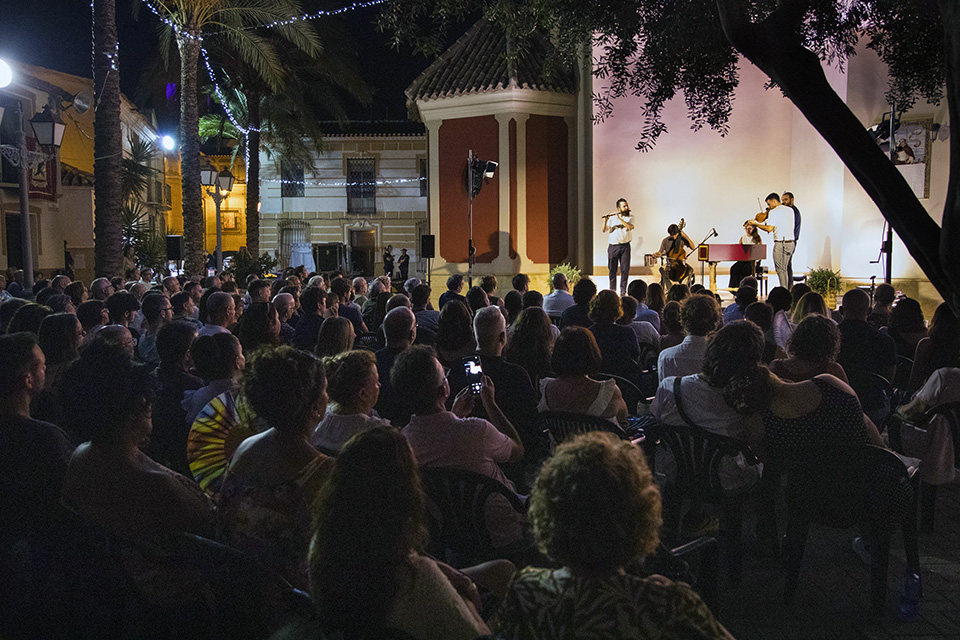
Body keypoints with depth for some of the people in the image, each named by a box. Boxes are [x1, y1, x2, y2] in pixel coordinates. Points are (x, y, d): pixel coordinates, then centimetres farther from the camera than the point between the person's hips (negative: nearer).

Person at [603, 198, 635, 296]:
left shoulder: (630, 217, 5)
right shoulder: (612, 218, 5)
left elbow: (630, 227, -15)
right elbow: (603, 231, 1)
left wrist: (620, 219, -19)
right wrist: (605, 221, -17)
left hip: (625, 246, 0)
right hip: (613, 246, 0)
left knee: (625, 270, -1)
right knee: (612, 270, 3)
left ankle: (623, 291, 7)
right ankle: (612, 291, 11)